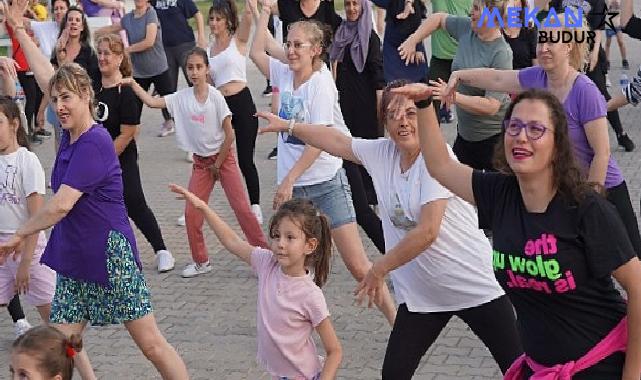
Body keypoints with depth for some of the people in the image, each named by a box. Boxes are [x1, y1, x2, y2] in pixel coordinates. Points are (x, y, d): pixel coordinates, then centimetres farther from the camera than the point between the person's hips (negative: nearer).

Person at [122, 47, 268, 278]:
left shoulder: (215, 96, -15)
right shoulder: (181, 98, -3)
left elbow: (229, 134, -14)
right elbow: (151, 102, -6)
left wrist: (218, 164, -10)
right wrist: (133, 84, -18)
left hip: (223, 157, -4)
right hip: (200, 162, 4)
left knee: (242, 207, -7)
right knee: (191, 213, 0)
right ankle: (201, 262, 15)